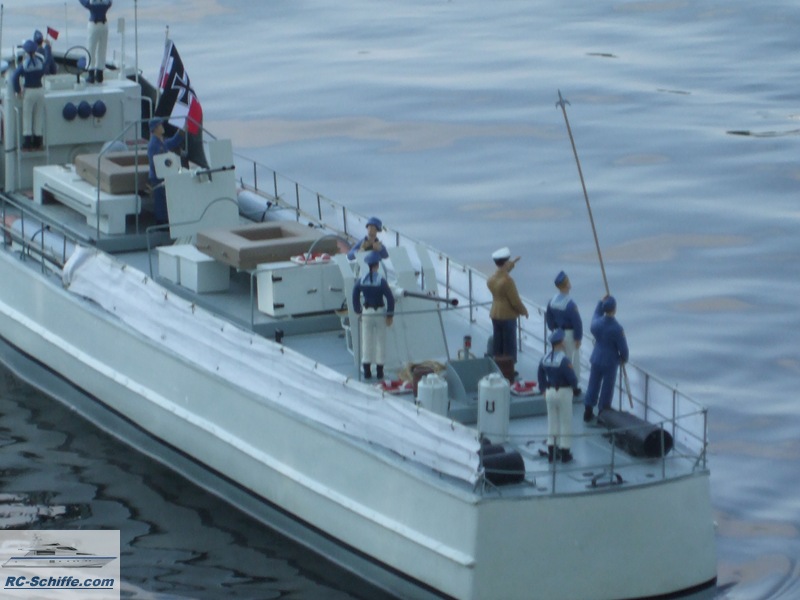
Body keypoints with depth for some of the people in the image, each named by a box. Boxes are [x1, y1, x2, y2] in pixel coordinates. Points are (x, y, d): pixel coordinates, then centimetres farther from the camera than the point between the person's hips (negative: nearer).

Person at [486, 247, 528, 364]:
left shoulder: (491, 279, 2)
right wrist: (524, 310, -1)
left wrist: (511, 264, 32)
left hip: (495, 315, 7)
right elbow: (515, 301, -19)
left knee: (497, 345, 13)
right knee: (509, 345, 2)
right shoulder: (507, 280, -23)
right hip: (507, 316, -7)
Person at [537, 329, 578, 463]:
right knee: (565, 422, 6)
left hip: (549, 392, 6)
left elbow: (541, 377, 8)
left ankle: (552, 452, 19)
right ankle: (565, 452, 11)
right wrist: (574, 384, 2)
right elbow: (572, 378, -20)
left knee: (552, 421, 15)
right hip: (563, 392, -6)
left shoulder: (545, 358, 0)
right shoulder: (563, 359, -21)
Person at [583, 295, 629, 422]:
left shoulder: (596, 323, -9)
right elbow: (623, 346, -12)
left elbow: (596, 315, 19)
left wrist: (601, 302, 14)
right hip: (610, 362, -5)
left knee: (593, 385, 15)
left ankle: (588, 412, 21)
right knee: (607, 388, 8)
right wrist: (624, 358, 7)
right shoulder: (617, 329, -24)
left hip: (596, 359, 5)